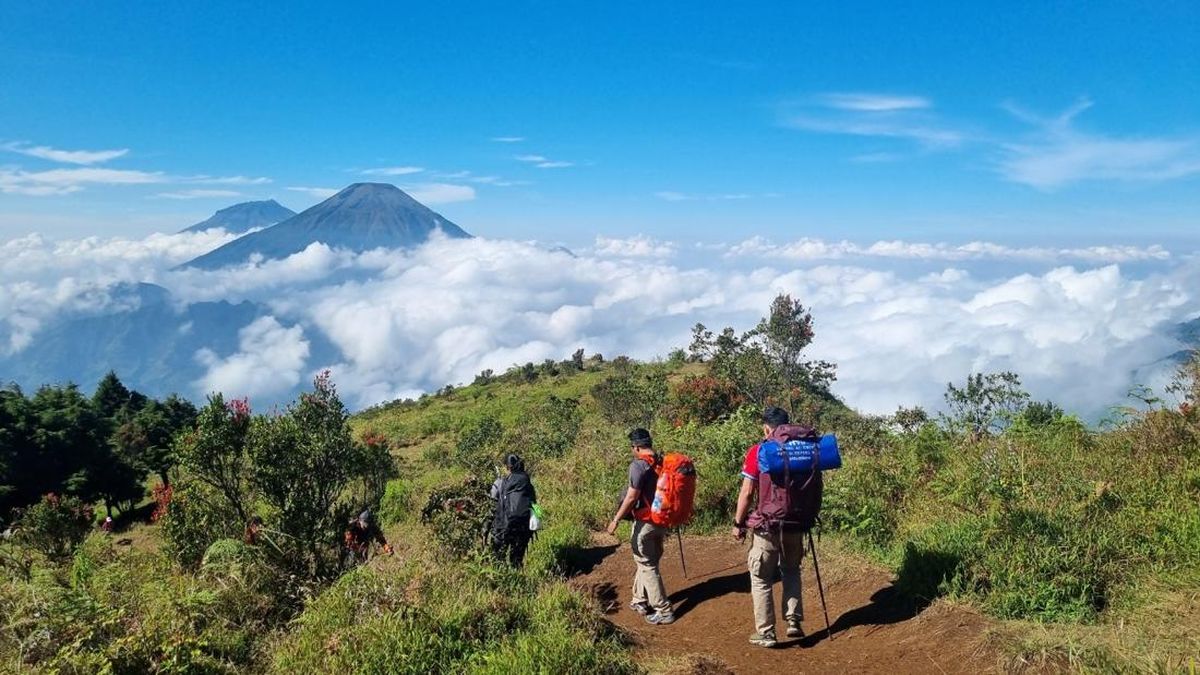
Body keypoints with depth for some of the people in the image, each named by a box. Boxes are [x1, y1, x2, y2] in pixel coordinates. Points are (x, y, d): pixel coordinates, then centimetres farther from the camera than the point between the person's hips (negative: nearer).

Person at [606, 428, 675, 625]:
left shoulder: (639, 465, -18)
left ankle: (664, 611, 7)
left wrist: (616, 519, -12)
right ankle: (641, 601, 31)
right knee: (646, 561, 20)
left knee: (648, 566, 3)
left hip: (645, 522, -8)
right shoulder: (663, 462, 4)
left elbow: (632, 497, -21)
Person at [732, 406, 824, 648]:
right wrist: (809, 519, 18)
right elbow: (816, 489, 7)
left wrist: (738, 523, 1)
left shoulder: (759, 451, -7)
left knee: (761, 579, 10)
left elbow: (746, 493, -10)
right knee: (791, 571, 26)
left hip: (767, 526, -4)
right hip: (796, 525, 4)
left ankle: (766, 633, 13)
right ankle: (794, 621, 16)